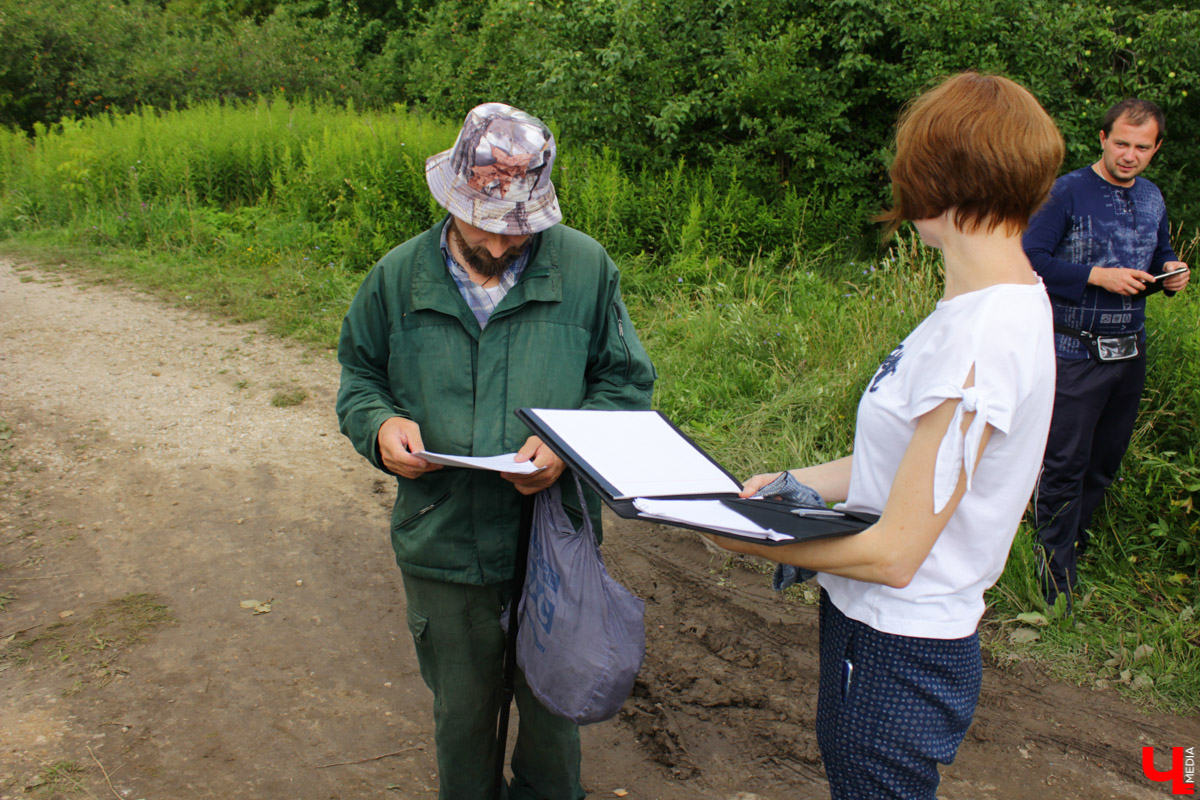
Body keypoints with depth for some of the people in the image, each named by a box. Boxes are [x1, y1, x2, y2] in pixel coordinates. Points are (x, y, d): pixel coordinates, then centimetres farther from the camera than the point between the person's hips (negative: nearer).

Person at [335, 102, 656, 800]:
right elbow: (359, 376, 10)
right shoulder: (399, 277, -3)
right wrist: (380, 424, -13)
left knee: (552, 704, 20)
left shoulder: (587, 267, -7)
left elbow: (627, 382, -1)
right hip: (442, 549, 1)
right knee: (461, 711, 21)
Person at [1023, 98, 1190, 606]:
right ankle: (1057, 580, 8)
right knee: (1064, 465, -3)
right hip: (1075, 354, -6)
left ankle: (1074, 540, 30)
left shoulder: (1152, 199, 12)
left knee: (1106, 459, 13)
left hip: (1130, 352, 7)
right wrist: (1097, 276, -20)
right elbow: (1031, 260, -14)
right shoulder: (1067, 193, -7)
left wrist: (1171, 273, 3)